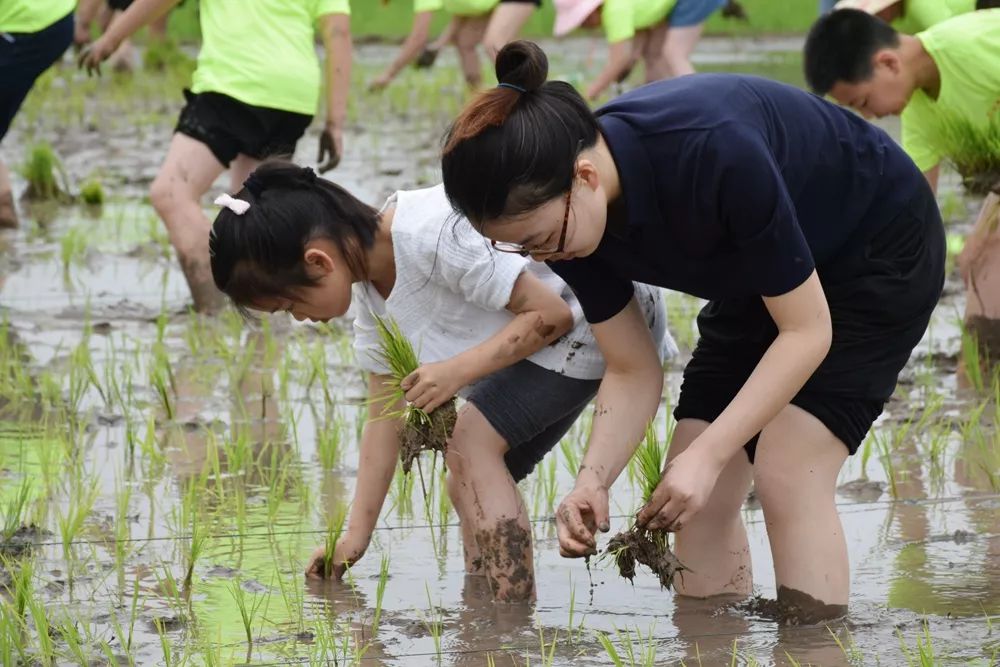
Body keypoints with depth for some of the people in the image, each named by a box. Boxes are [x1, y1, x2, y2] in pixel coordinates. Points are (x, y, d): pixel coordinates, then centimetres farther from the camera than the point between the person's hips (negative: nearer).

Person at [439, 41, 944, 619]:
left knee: (787, 471, -21)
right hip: (756, 281, 7)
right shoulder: (569, 222, -20)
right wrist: (593, 479, -25)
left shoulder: (714, 153, -40)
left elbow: (806, 330, -30)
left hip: (879, 246, -7)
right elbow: (633, 371, -8)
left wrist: (707, 455, -34)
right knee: (693, 494, -3)